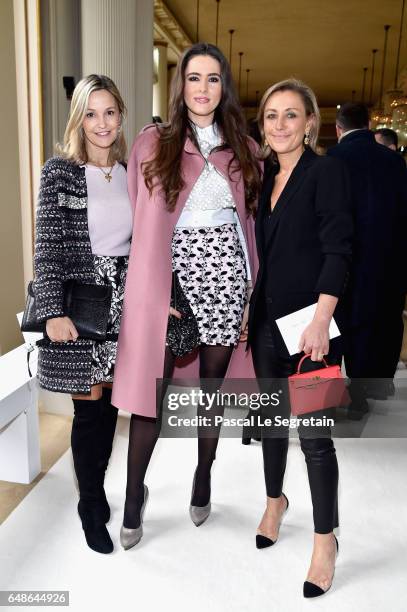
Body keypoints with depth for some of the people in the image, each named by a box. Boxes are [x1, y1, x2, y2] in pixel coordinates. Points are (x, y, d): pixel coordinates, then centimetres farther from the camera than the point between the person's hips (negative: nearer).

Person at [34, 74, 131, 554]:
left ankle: (96, 490, 30)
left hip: (122, 301, 4)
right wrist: (53, 311, -17)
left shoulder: (131, 172, 9)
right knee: (90, 406, 2)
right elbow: (47, 247, -8)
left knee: (109, 403, 9)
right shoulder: (59, 171, -4)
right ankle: (92, 508, 22)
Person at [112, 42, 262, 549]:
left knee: (213, 384, 10)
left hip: (224, 271, 3)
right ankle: (135, 493, 16)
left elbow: (252, 223, 11)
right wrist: (153, 290, -5)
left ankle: (203, 477, 30)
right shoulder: (153, 143, 4)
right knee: (152, 387, -2)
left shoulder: (243, 149, 12)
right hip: (170, 271, -2)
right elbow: (140, 222, 0)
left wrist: (253, 291, 5)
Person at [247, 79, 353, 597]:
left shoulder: (326, 171, -6)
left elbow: (337, 250, -14)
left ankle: (325, 540, 20)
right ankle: (275, 501, 40)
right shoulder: (263, 176, 11)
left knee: (314, 433, 0)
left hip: (309, 321, -6)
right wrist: (245, 312, 12)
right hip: (266, 317, 6)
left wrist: (320, 321, -23)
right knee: (271, 418, 17)